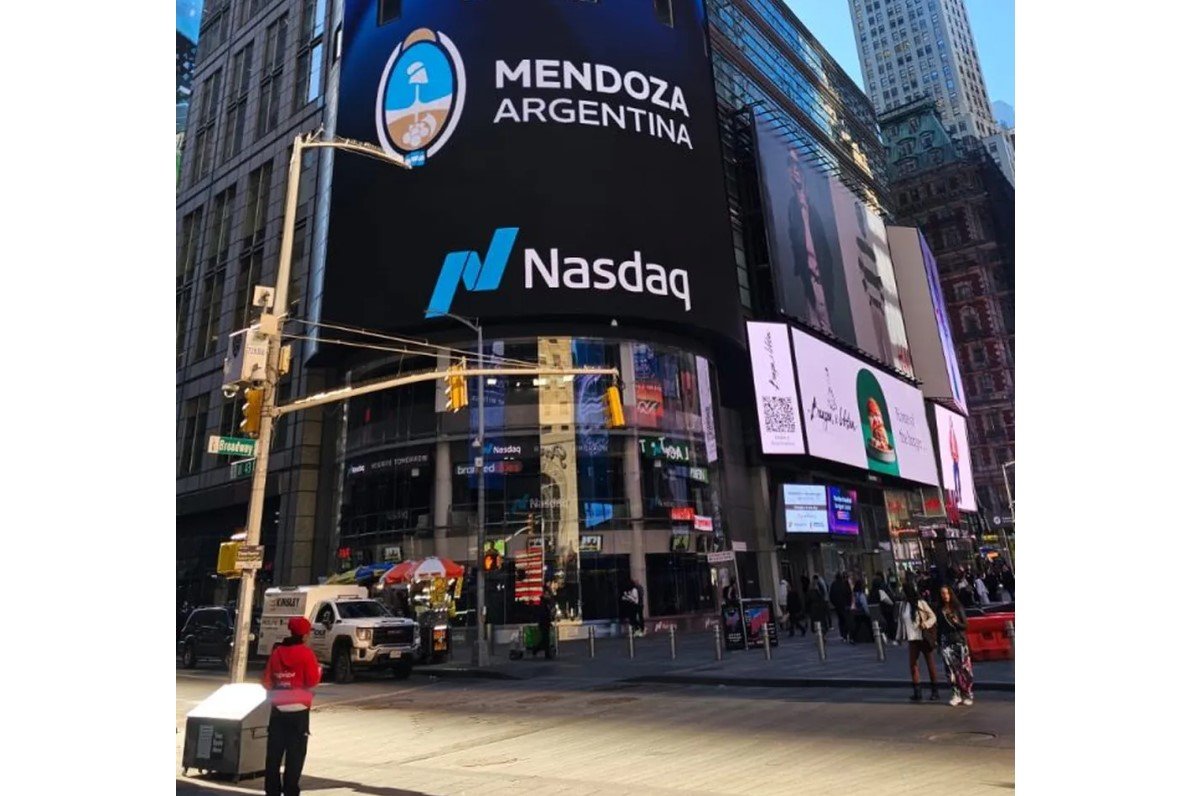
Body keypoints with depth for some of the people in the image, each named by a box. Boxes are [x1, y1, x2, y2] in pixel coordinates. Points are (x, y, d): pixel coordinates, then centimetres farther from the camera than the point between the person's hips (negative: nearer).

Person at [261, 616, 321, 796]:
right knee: (295, 753, 2)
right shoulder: (306, 653, -9)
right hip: (298, 709, -5)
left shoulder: (277, 652, 5)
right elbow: (312, 681, -11)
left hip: (278, 708, 5)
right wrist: (318, 670, 9)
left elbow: (267, 681, 8)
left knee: (274, 753, 11)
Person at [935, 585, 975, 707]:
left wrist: (956, 623, -18)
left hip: (960, 641, -1)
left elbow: (965, 625, 1)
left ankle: (967, 695, 10)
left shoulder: (958, 607, 3)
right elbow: (938, 628, 10)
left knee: (965, 669, -2)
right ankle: (956, 694, 3)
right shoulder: (939, 611, 8)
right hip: (946, 642, 1)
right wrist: (939, 644, 9)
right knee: (951, 669, -4)